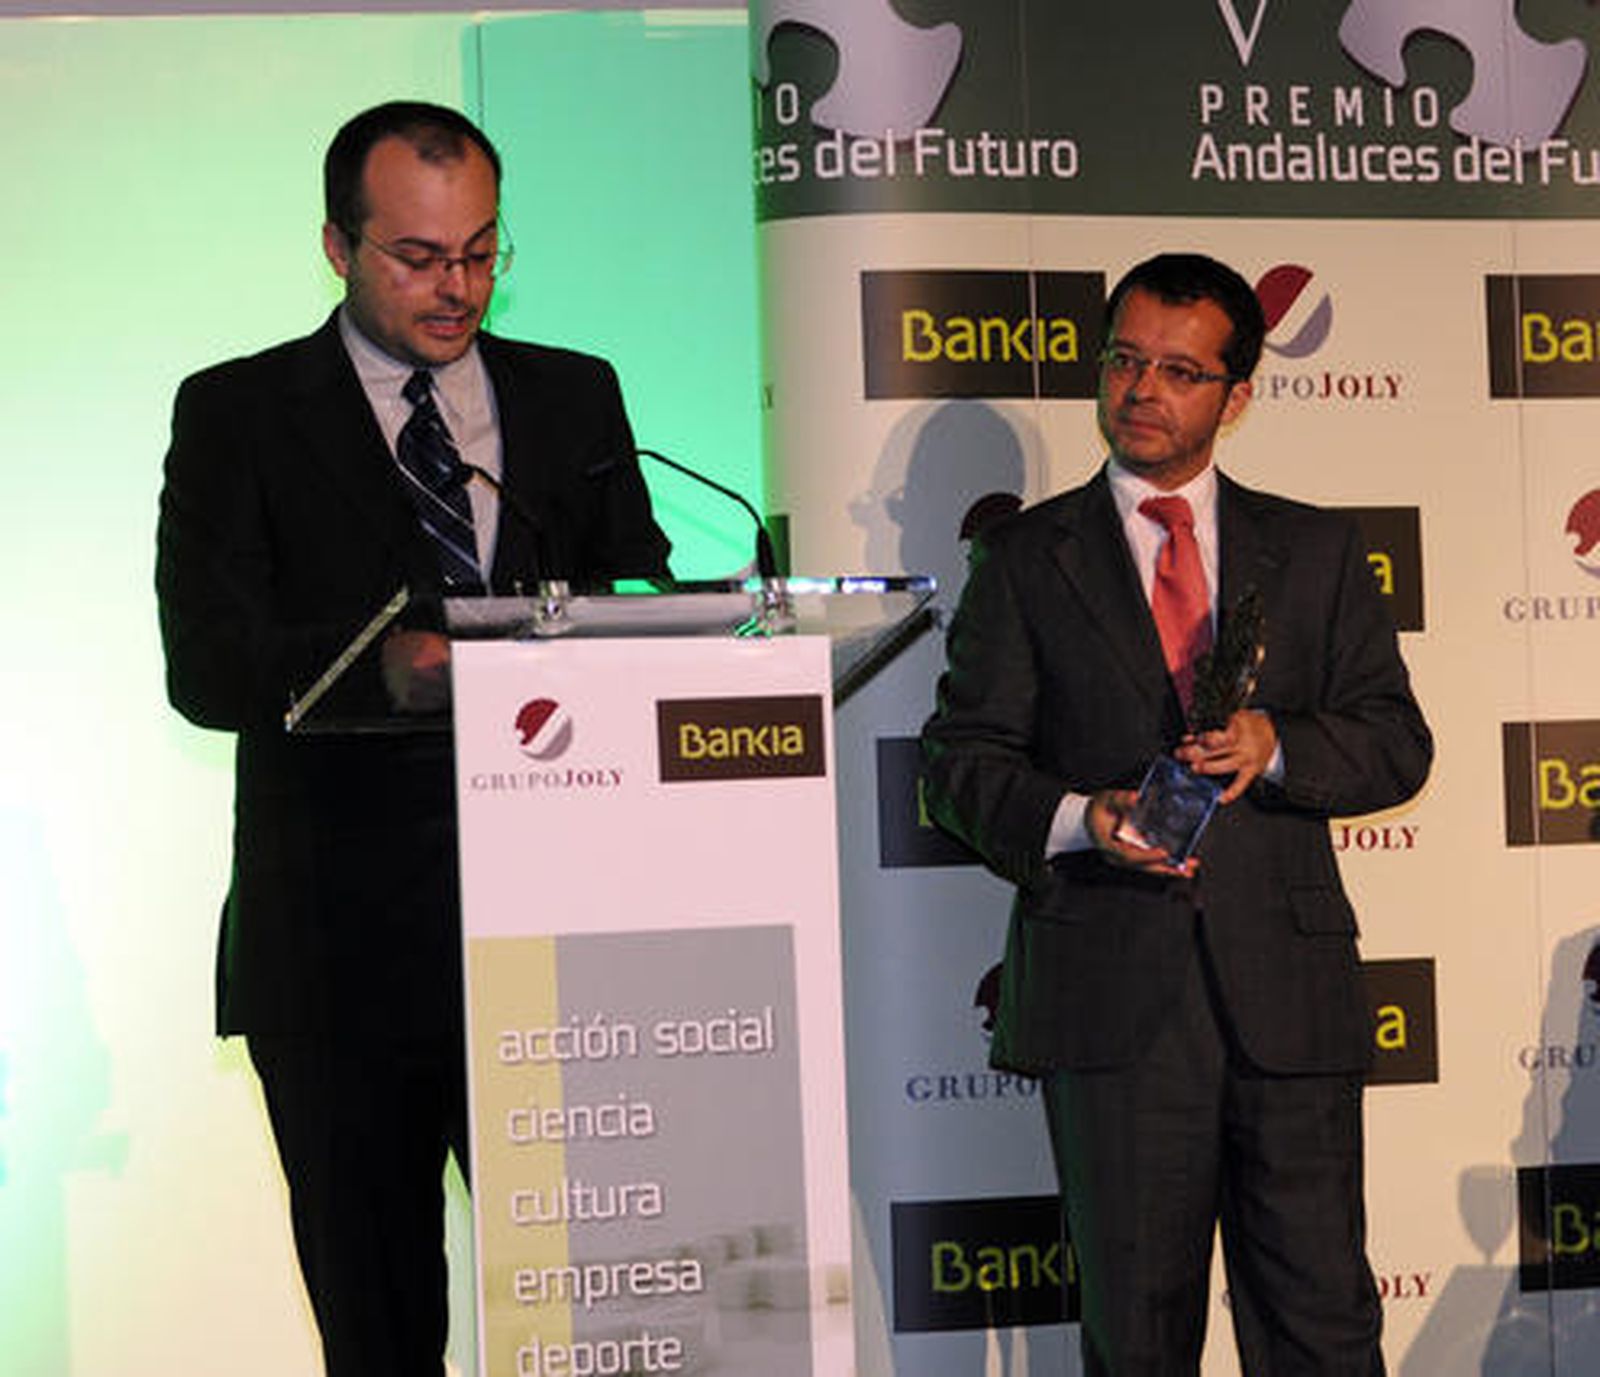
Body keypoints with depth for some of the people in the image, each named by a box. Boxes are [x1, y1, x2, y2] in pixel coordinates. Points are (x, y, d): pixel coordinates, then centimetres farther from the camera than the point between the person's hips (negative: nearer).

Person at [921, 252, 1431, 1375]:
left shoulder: (1317, 553, 13)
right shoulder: (1025, 559, 9)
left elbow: (1399, 744, 9)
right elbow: (962, 759, 5)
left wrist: (1275, 744, -11)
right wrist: (1076, 818, -15)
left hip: (1289, 985, 1)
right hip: (1110, 989, -1)